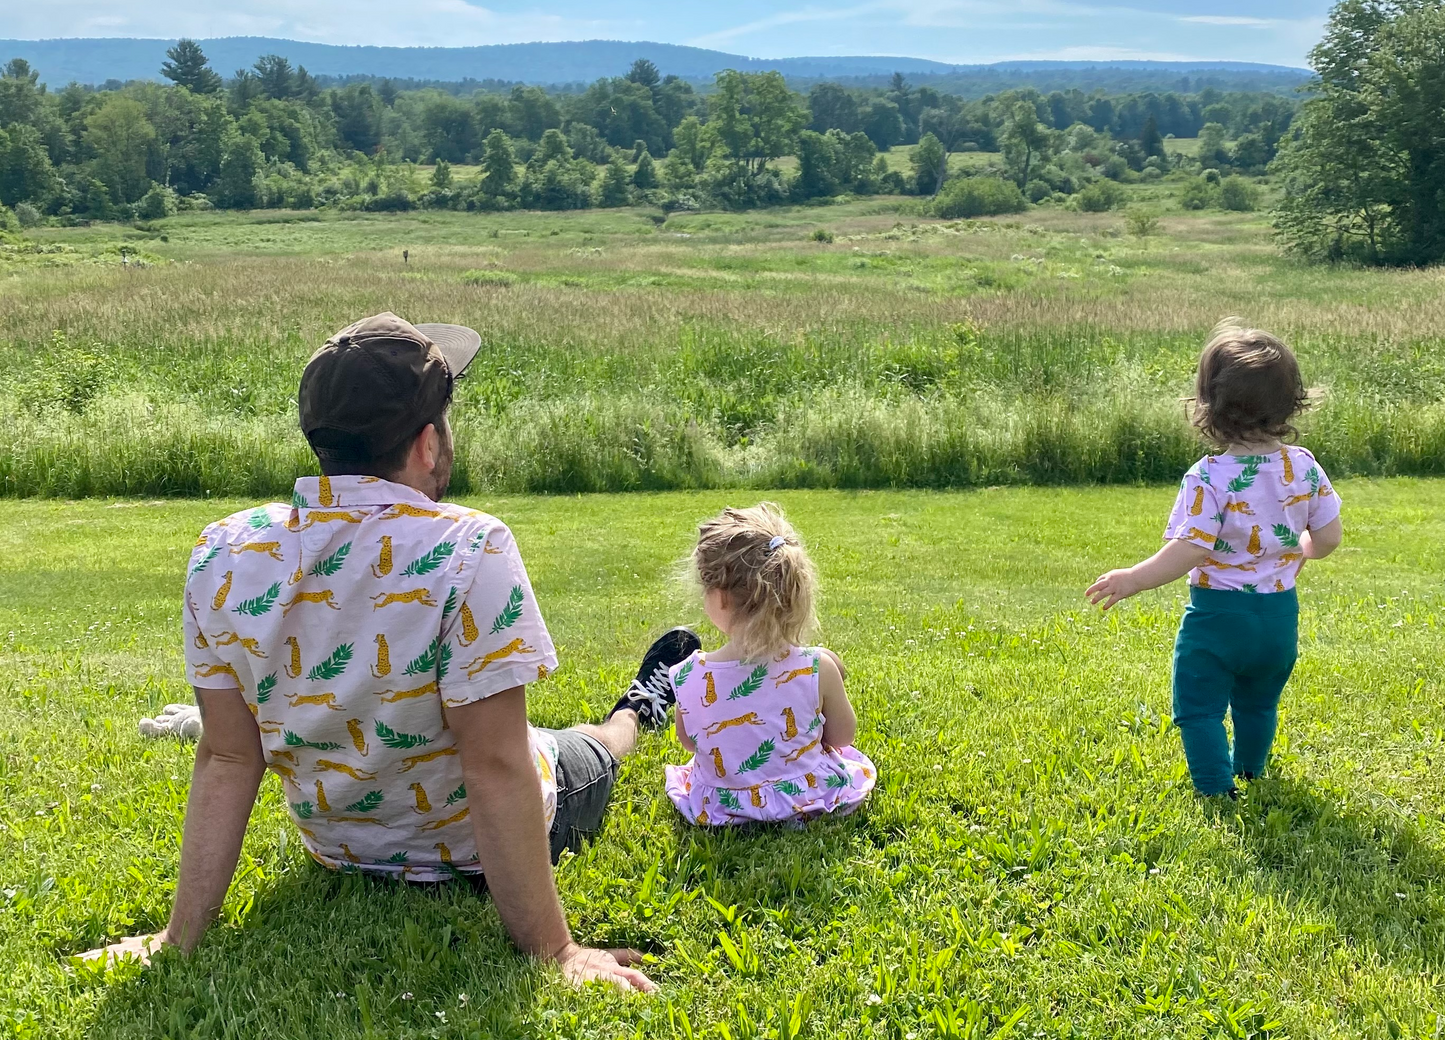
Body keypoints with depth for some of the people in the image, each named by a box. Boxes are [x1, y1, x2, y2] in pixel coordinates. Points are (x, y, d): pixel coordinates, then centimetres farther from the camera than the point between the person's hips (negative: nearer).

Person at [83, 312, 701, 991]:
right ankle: (638, 711, 64)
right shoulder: (471, 551, -34)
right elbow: (497, 769, -32)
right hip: (472, 850, -3)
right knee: (590, 752, 31)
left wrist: (183, 935, -8)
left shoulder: (223, 556, -19)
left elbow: (227, 759, -15)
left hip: (336, 846, 4)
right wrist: (552, 952, -24)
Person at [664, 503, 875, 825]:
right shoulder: (818, 668, -26)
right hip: (813, 799, -1)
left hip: (720, 809, 1)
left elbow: (689, 742, -4)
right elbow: (843, 736, -8)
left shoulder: (689, 678, -24)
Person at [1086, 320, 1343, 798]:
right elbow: (1328, 537, 0)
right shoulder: (1304, 466, -7)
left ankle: (1218, 790, 4)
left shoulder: (1209, 478, -22)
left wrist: (1132, 579, -19)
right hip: (1280, 613, 6)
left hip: (1217, 614, -6)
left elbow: (1189, 552, -27)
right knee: (1259, 701, 27)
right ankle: (1250, 769, 48)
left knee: (1199, 708, 8)